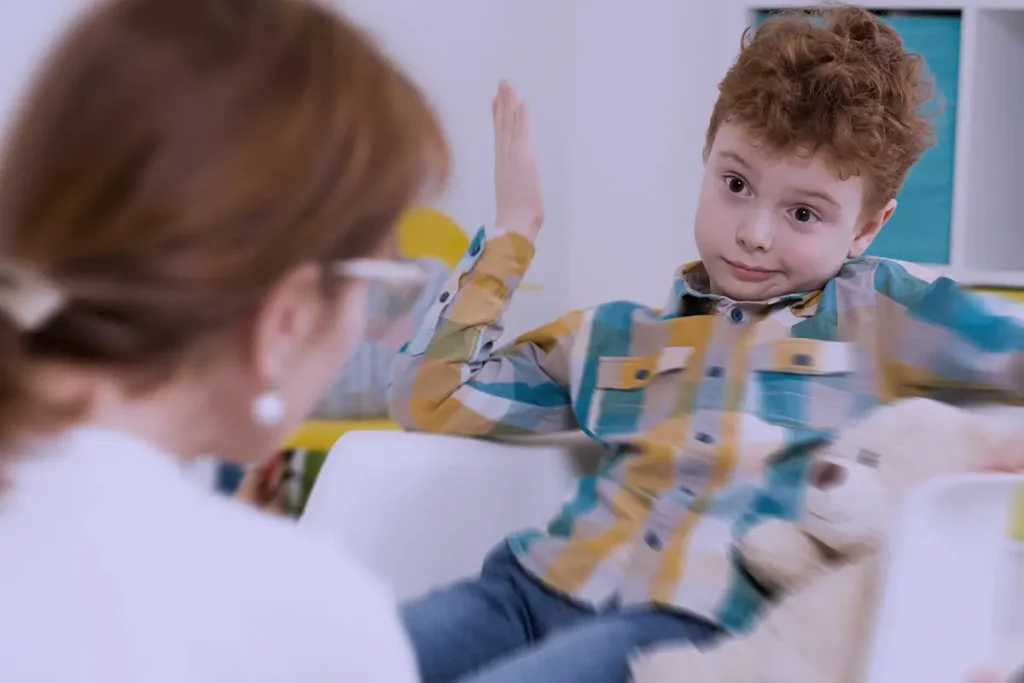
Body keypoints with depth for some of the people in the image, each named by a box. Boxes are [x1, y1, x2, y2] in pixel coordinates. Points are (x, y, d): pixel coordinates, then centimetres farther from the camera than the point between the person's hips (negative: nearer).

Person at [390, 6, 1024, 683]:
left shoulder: (882, 311, 12)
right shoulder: (612, 336, 21)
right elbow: (430, 399, 20)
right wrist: (512, 230, 23)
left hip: (701, 619, -4)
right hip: (543, 584, 5)